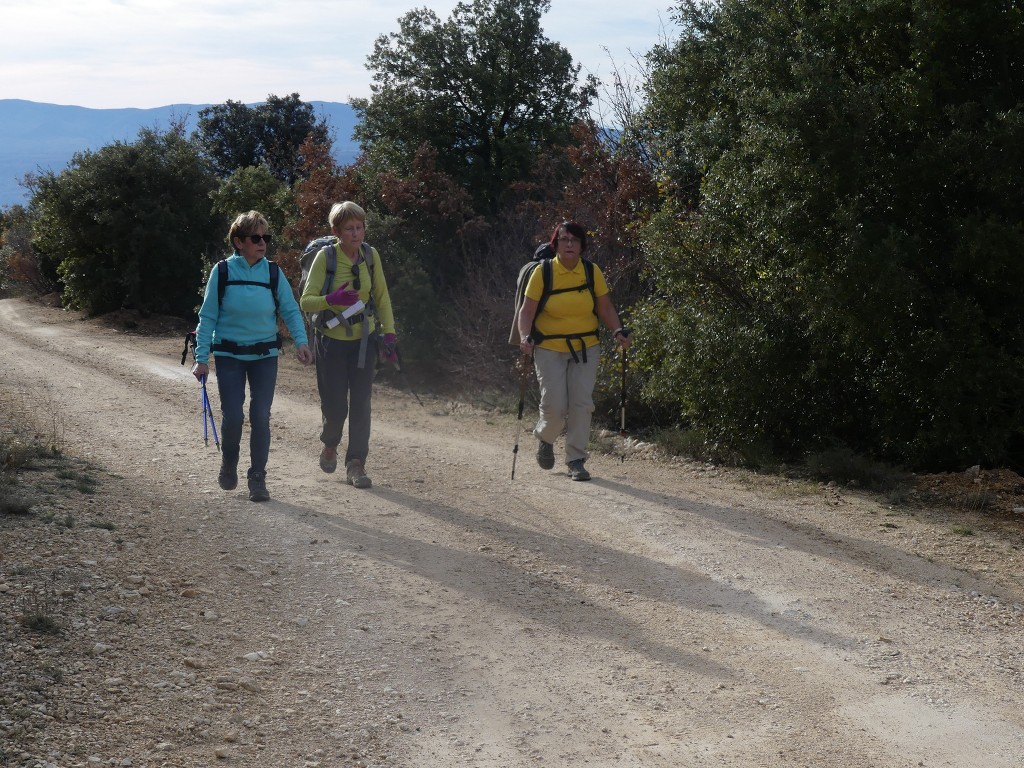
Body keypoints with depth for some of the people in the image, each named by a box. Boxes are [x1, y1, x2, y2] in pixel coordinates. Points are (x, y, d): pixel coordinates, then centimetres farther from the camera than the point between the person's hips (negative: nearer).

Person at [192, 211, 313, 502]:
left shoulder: (273, 272, -2)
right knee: (232, 416, -5)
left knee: (261, 417, -1)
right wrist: (202, 358, -5)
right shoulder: (222, 272, -6)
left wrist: (301, 340, -16)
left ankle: (257, 478, 12)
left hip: (265, 355, 1)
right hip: (229, 355, -1)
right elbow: (208, 317, -2)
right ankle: (228, 464, 24)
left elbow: (290, 310, 1)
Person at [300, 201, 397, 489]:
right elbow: (306, 301, -14)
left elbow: (382, 297, 9)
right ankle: (330, 445, 32)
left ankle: (356, 465, 5)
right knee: (335, 405, 1)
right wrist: (331, 300, -33)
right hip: (331, 341, -3)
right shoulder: (325, 257, -13)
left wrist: (389, 333, 2)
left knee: (361, 405, -2)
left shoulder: (371, 255, -2)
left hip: (364, 340, 3)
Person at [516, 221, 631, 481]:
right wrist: (525, 337, -22)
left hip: (585, 347, 2)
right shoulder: (543, 273, -7)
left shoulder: (592, 272, -1)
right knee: (554, 405, -6)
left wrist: (618, 331, -10)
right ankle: (545, 438, 27)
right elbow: (527, 310, -6)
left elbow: (605, 307, 6)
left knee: (582, 403, -4)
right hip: (550, 349, -2)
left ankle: (576, 460, 7)